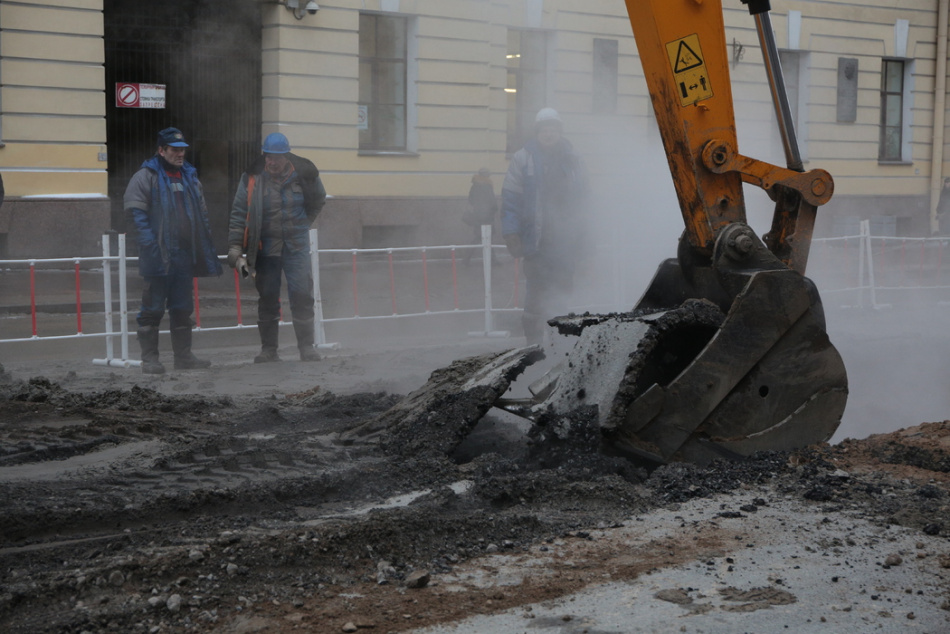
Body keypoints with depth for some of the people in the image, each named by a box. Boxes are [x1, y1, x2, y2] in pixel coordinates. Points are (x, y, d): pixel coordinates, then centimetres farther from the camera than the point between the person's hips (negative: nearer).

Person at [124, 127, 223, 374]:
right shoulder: (145, 177, -3)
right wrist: (151, 247, -19)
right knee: (153, 308, -2)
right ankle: (149, 358, 3)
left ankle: (183, 355, 18)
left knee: (183, 308, 11)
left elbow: (202, 216, 20)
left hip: (185, 256, 6)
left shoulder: (190, 177, 16)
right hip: (159, 257, -6)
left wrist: (207, 250, 11)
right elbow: (138, 215, -9)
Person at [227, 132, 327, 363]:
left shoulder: (304, 175, -3)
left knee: (302, 296, -9)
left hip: (297, 247, 0)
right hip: (265, 247, 0)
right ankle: (268, 350, 16)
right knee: (267, 300, 6)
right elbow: (239, 212, -3)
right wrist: (235, 246, -9)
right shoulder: (252, 178, -5)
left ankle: (307, 347, 0)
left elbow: (318, 202, 16)